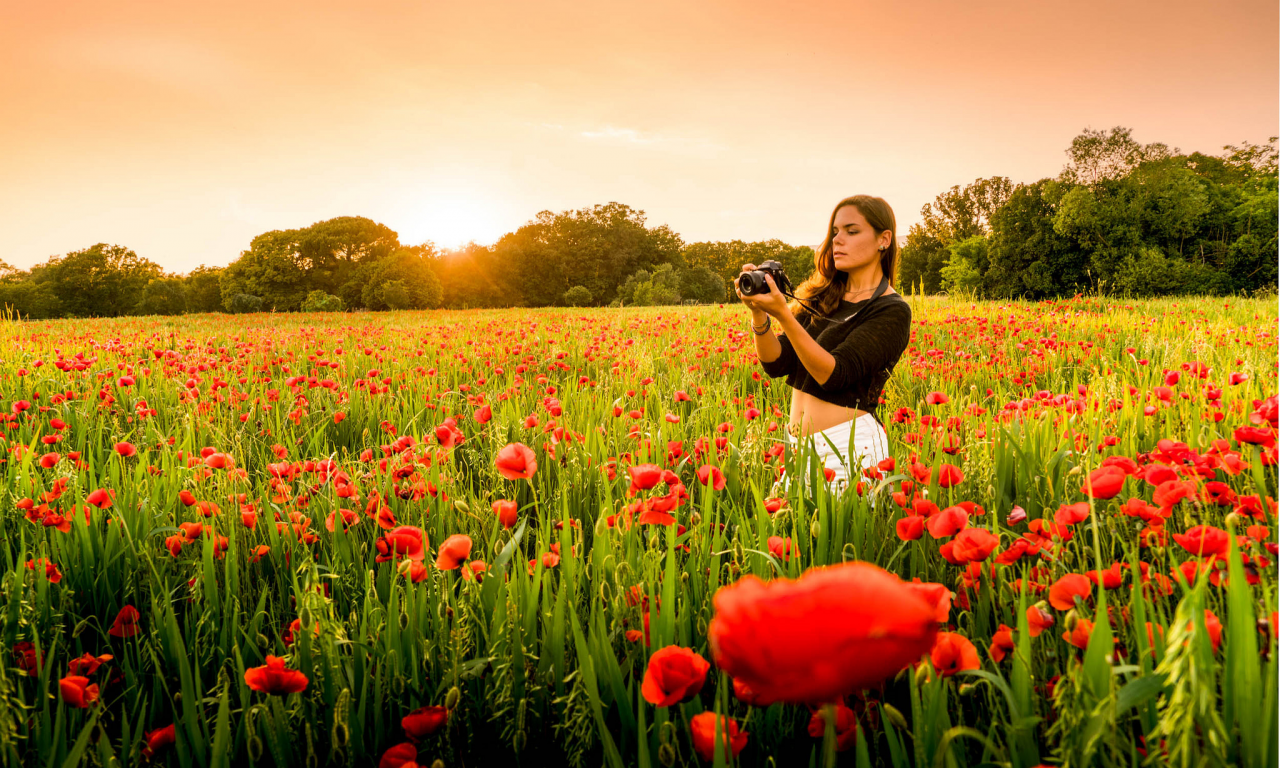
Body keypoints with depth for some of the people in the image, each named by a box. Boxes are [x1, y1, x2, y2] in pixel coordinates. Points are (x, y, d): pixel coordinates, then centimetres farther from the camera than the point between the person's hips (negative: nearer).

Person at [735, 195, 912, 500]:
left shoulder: (892, 311, -7)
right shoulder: (822, 297, 11)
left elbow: (834, 374, -18)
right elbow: (776, 364, 2)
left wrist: (783, 314, -25)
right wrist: (759, 315, -15)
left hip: (850, 443, -6)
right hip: (798, 442, 6)